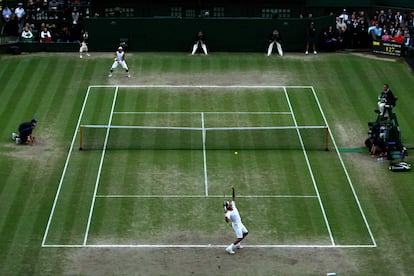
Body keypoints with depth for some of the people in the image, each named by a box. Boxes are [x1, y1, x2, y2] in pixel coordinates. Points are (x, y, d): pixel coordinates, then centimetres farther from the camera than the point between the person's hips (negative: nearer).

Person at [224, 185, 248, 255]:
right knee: (239, 238, -11)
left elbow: (233, 197, -6)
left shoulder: (233, 205, -9)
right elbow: (227, 221, -45)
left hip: (240, 223, 9)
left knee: (246, 233, 21)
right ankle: (229, 248, -7)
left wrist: (233, 189, -19)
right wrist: (225, 214, -58)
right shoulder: (228, 213, -31)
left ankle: (237, 244, 31)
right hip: (236, 225, -9)